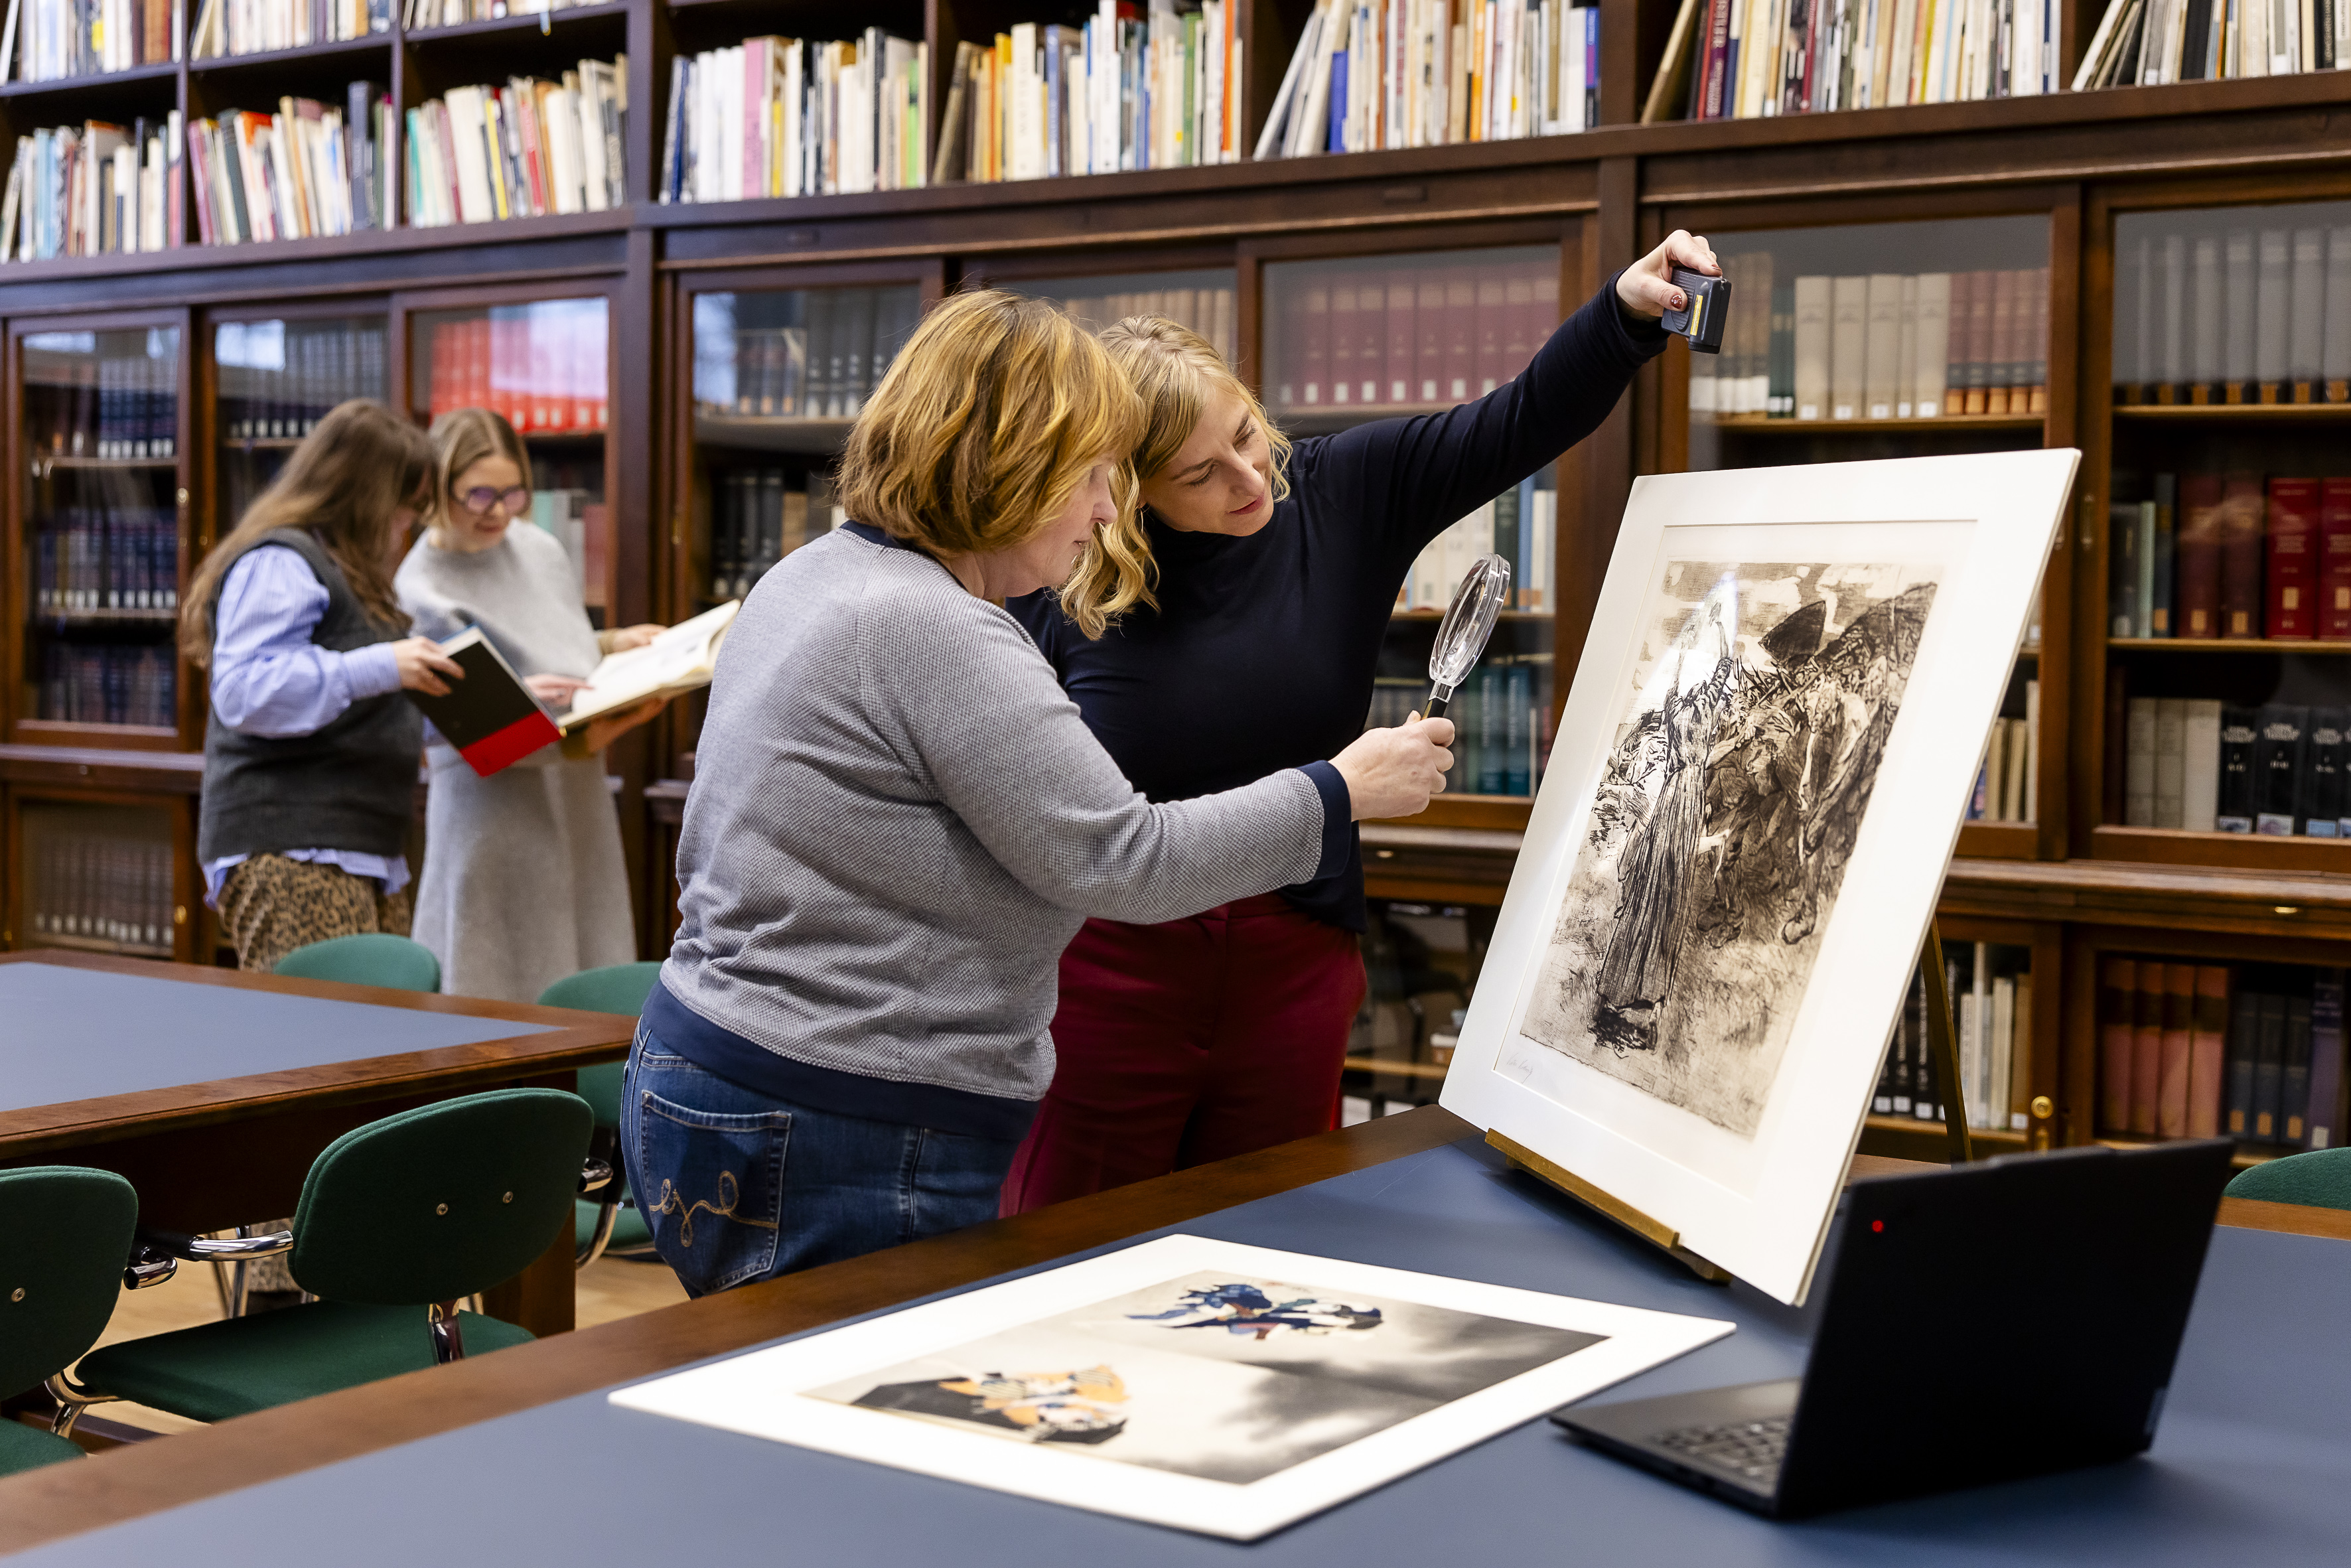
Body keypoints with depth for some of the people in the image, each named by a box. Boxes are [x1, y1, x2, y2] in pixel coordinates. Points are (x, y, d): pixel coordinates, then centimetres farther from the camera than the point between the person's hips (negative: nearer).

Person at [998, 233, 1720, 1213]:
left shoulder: (1344, 498, -1)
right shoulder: (1060, 583, -9)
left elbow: (1526, 422, -6)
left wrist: (1627, 312, -23)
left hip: (1294, 972, 3)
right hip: (1107, 973, -2)